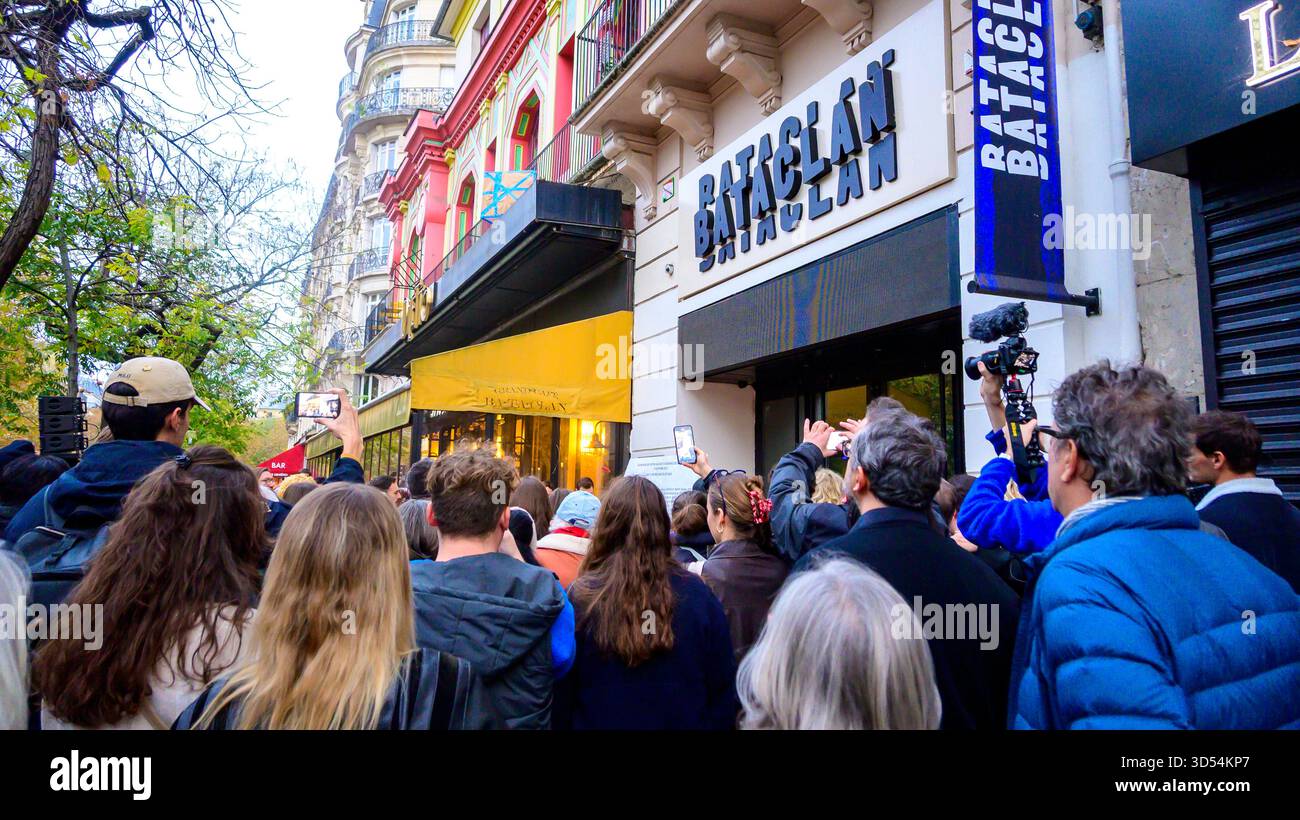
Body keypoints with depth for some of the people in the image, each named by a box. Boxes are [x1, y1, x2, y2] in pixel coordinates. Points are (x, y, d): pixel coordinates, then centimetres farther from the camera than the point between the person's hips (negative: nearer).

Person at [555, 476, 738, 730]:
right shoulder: (698, 595, -12)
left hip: (599, 720, -1)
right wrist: (717, 723, 9)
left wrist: (560, 723, 5)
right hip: (685, 721, 1)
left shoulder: (581, 597, -17)